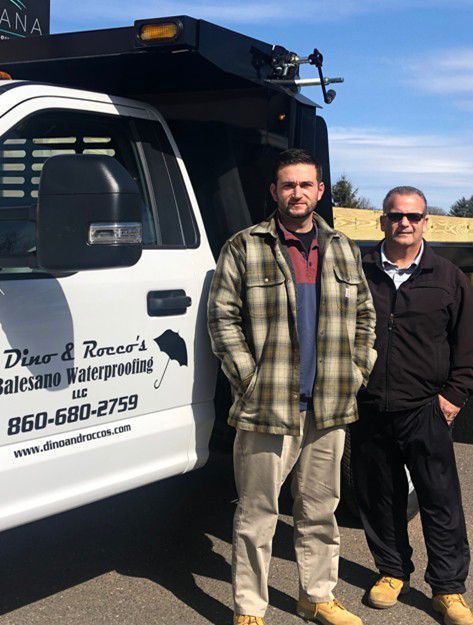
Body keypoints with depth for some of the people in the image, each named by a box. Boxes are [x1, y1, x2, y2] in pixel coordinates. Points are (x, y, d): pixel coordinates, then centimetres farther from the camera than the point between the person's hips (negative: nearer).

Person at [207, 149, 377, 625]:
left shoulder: (342, 250, 13)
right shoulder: (244, 248, -2)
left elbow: (364, 314, 19)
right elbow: (222, 316, -4)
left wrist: (357, 371, 9)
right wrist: (248, 377, -10)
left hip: (329, 409, 5)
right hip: (266, 407, -4)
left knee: (320, 510, 17)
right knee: (257, 515, 3)